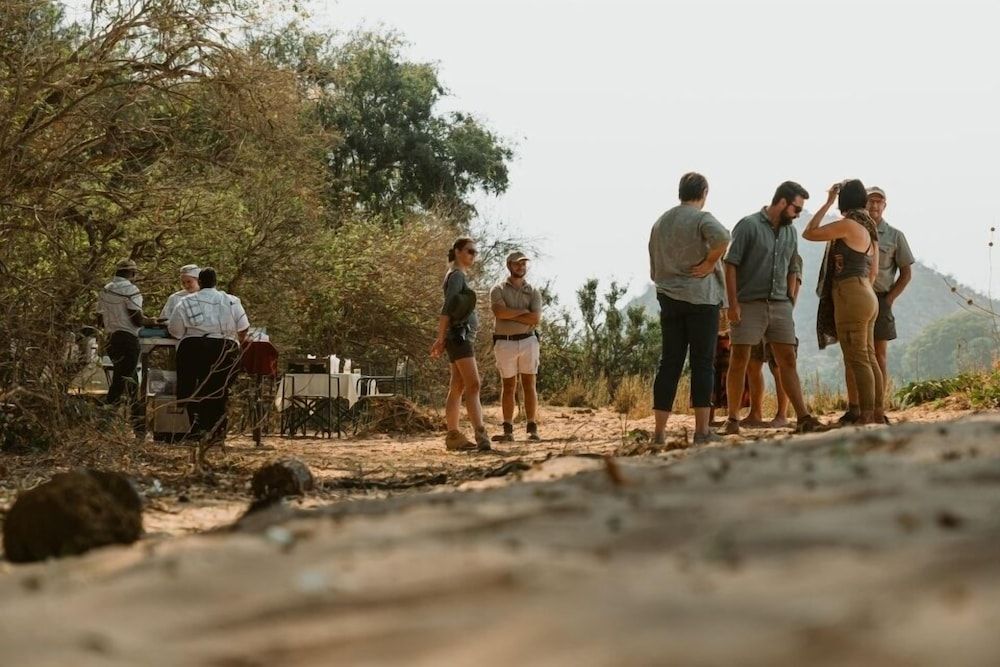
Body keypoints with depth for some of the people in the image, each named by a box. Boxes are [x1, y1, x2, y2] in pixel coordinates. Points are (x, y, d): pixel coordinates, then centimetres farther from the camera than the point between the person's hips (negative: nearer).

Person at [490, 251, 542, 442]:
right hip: (505, 343, -1)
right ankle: (508, 431, 4)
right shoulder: (498, 290, 3)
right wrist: (523, 311, -10)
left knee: (529, 385, 0)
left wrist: (510, 315, -10)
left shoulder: (534, 292, 8)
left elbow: (535, 318, -8)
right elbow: (500, 312, -17)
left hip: (528, 342, 1)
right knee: (508, 387, 3)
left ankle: (532, 429, 0)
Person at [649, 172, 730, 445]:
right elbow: (722, 237, -28)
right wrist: (709, 264, -15)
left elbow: (654, 270, 18)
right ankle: (702, 430, -5)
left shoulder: (660, 223, 15)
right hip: (701, 298, -5)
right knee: (702, 363, -3)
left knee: (669, 363, 5)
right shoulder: (701, 218, -6)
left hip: (668, 299, 5)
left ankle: (659, 431, 2)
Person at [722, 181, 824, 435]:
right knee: (739, 360, -3)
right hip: (749, 304, -6)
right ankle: (733, 419, 3)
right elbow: (731, 265, -10)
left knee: (788, 360, 3)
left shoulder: (791, 232, 13)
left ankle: (803, 417, 1)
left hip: (780, 305, 6)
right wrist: (733, 303, -15)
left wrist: (790, 302, 12)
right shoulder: (749, 226, -7)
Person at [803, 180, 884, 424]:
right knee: (869, 358, 10)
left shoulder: (847, 225, -11)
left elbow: (809, 233, -7)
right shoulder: (869, 228, 15)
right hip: (868, 296, 9)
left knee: (857, 360, -10)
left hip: (850, 296, -9)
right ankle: (878, 414, 11)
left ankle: (866, 417, -14)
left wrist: (827, 203, -3)